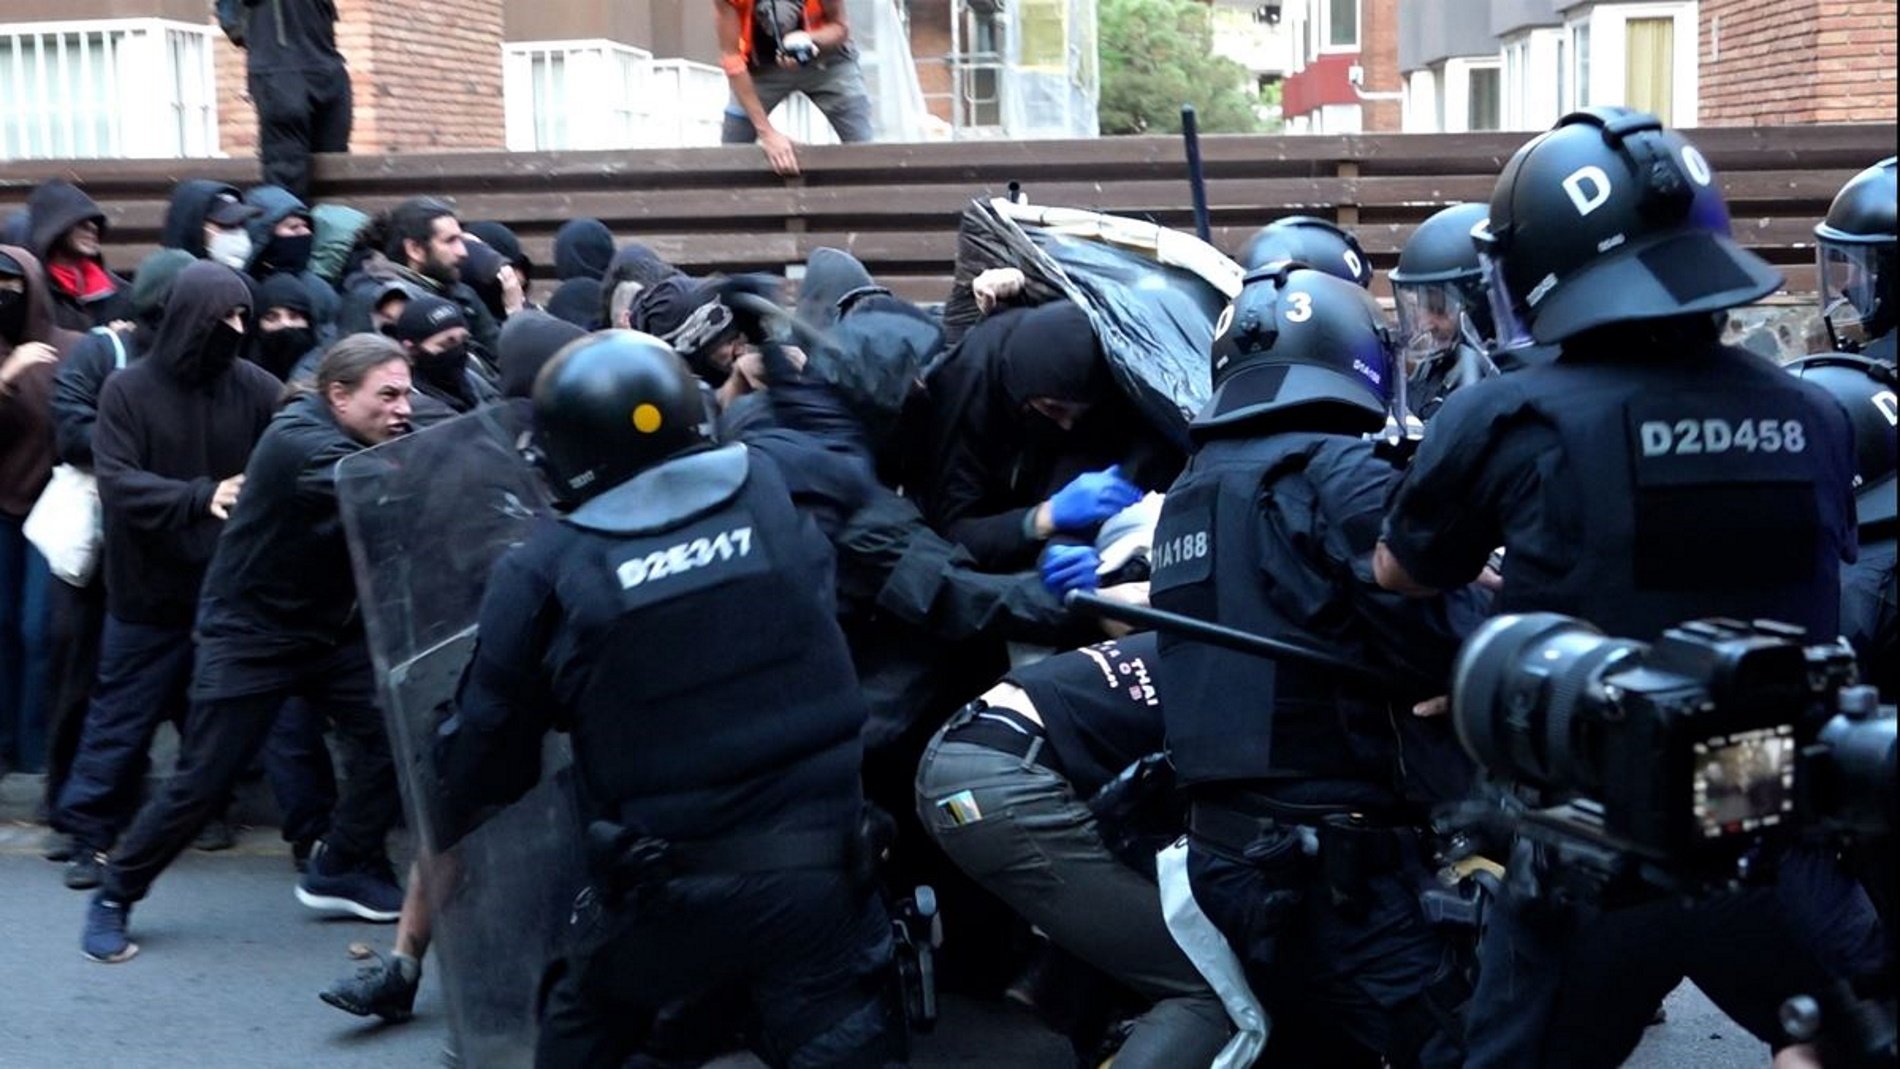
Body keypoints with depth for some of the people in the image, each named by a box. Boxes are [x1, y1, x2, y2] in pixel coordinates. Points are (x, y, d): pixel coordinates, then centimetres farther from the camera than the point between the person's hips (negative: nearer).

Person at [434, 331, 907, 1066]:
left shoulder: (548, 572, -5)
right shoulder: (774, 493, 0)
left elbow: (489, 756, 4)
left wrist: (450, 804, 24)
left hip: (674, 889, 0)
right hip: (821, 862, 1)